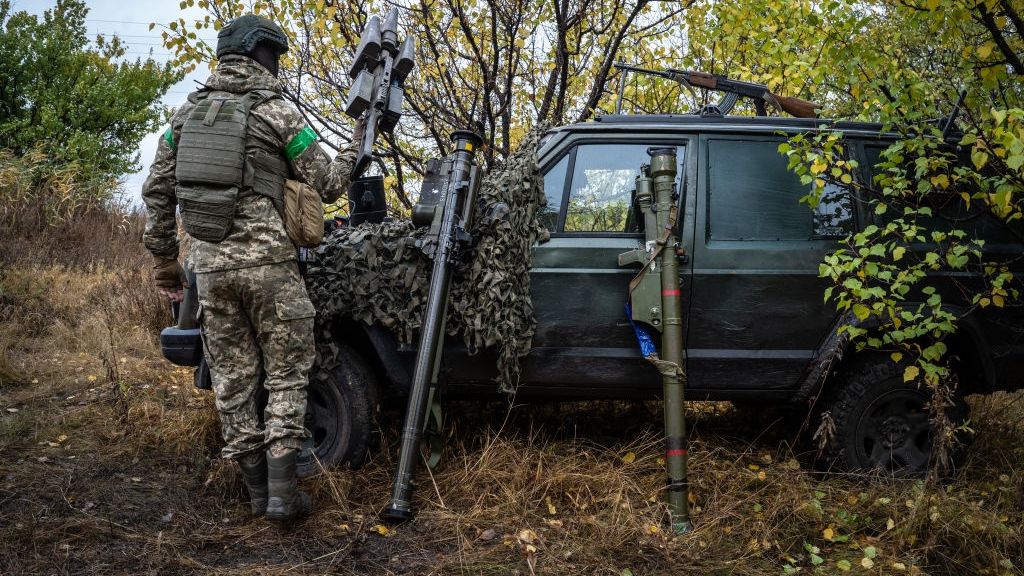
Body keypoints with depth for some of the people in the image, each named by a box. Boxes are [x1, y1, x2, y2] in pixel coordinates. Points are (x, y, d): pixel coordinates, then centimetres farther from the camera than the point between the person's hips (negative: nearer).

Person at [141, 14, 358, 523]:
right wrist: (353, 150, 20)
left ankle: (257, 489, 18)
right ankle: (282, 492, 1)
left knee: (232, 377, 11)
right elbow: (328, 185, 0)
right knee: (286, 373, 6)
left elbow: (157, 191, 11)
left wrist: (164, 260, 19)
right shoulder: (276, 112, -3)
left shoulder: (187, 112, 12)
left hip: (210, 263, 5)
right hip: (267, 261, -4)